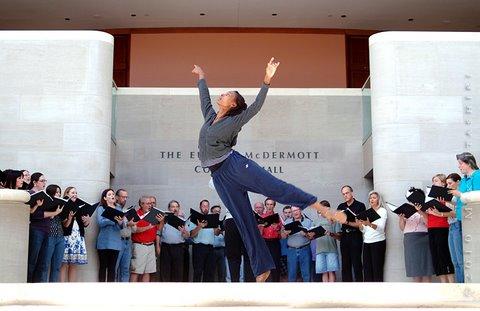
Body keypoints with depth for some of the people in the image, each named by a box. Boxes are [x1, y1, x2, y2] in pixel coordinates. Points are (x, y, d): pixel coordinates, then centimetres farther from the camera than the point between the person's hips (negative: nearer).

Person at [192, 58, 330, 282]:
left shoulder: (235, 121, 0)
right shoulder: (210, 116, 16)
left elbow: (256, 106, -10)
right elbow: (205, 96, 33)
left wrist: (266, 81, -19)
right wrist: (201, 77, 44)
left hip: (234, 164, -5)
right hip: (219, 176, 5)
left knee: (275, 187, -21)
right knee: (244, 220, 2)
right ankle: (262, 268, 2)